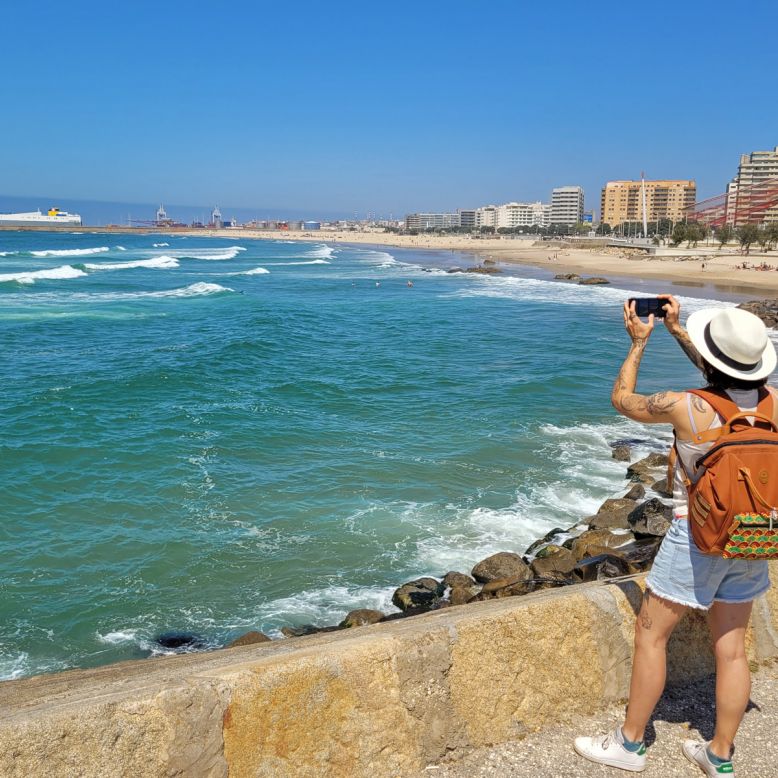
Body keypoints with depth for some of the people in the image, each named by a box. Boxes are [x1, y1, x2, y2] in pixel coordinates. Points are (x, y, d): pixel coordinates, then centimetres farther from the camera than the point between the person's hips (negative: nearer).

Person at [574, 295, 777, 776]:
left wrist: (638, 342, 9)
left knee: (651, 635, 9)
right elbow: (730, 378, 15)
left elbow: (622, 399, -4)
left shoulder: (687, 407, -22)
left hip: (697, 537, -6)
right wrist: (677, 330, 19)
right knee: (732, 648, 14)